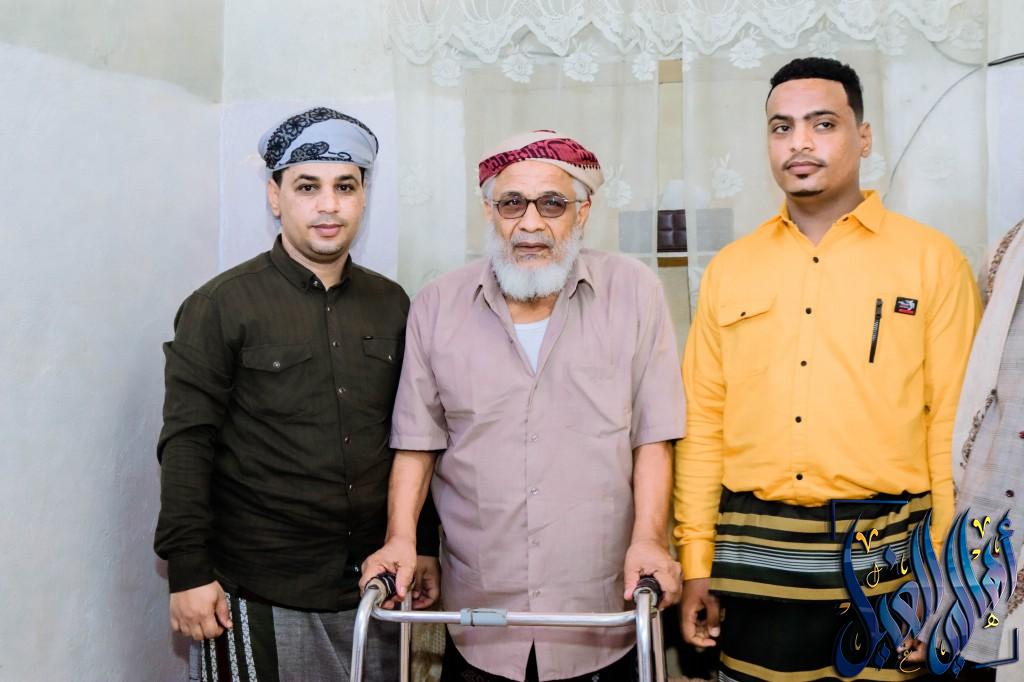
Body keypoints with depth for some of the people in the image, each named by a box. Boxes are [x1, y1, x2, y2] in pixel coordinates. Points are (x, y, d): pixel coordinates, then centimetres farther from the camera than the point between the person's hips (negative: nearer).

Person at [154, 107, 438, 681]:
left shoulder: (390, 305, 7)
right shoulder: (221, 306, -6)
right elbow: (187, 446, -8)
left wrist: (425, 547, 11)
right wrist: (189, 571, -11)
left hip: (373, 584, 4)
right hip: (259, 595, -4)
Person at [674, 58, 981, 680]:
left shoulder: (932, 259, 1)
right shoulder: (729, 269, 8)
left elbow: (954, 424, -2)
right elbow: (703, 422, 7)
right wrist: (696, 562, 4)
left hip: (887, 555, -2)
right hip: (755, 555, 2)